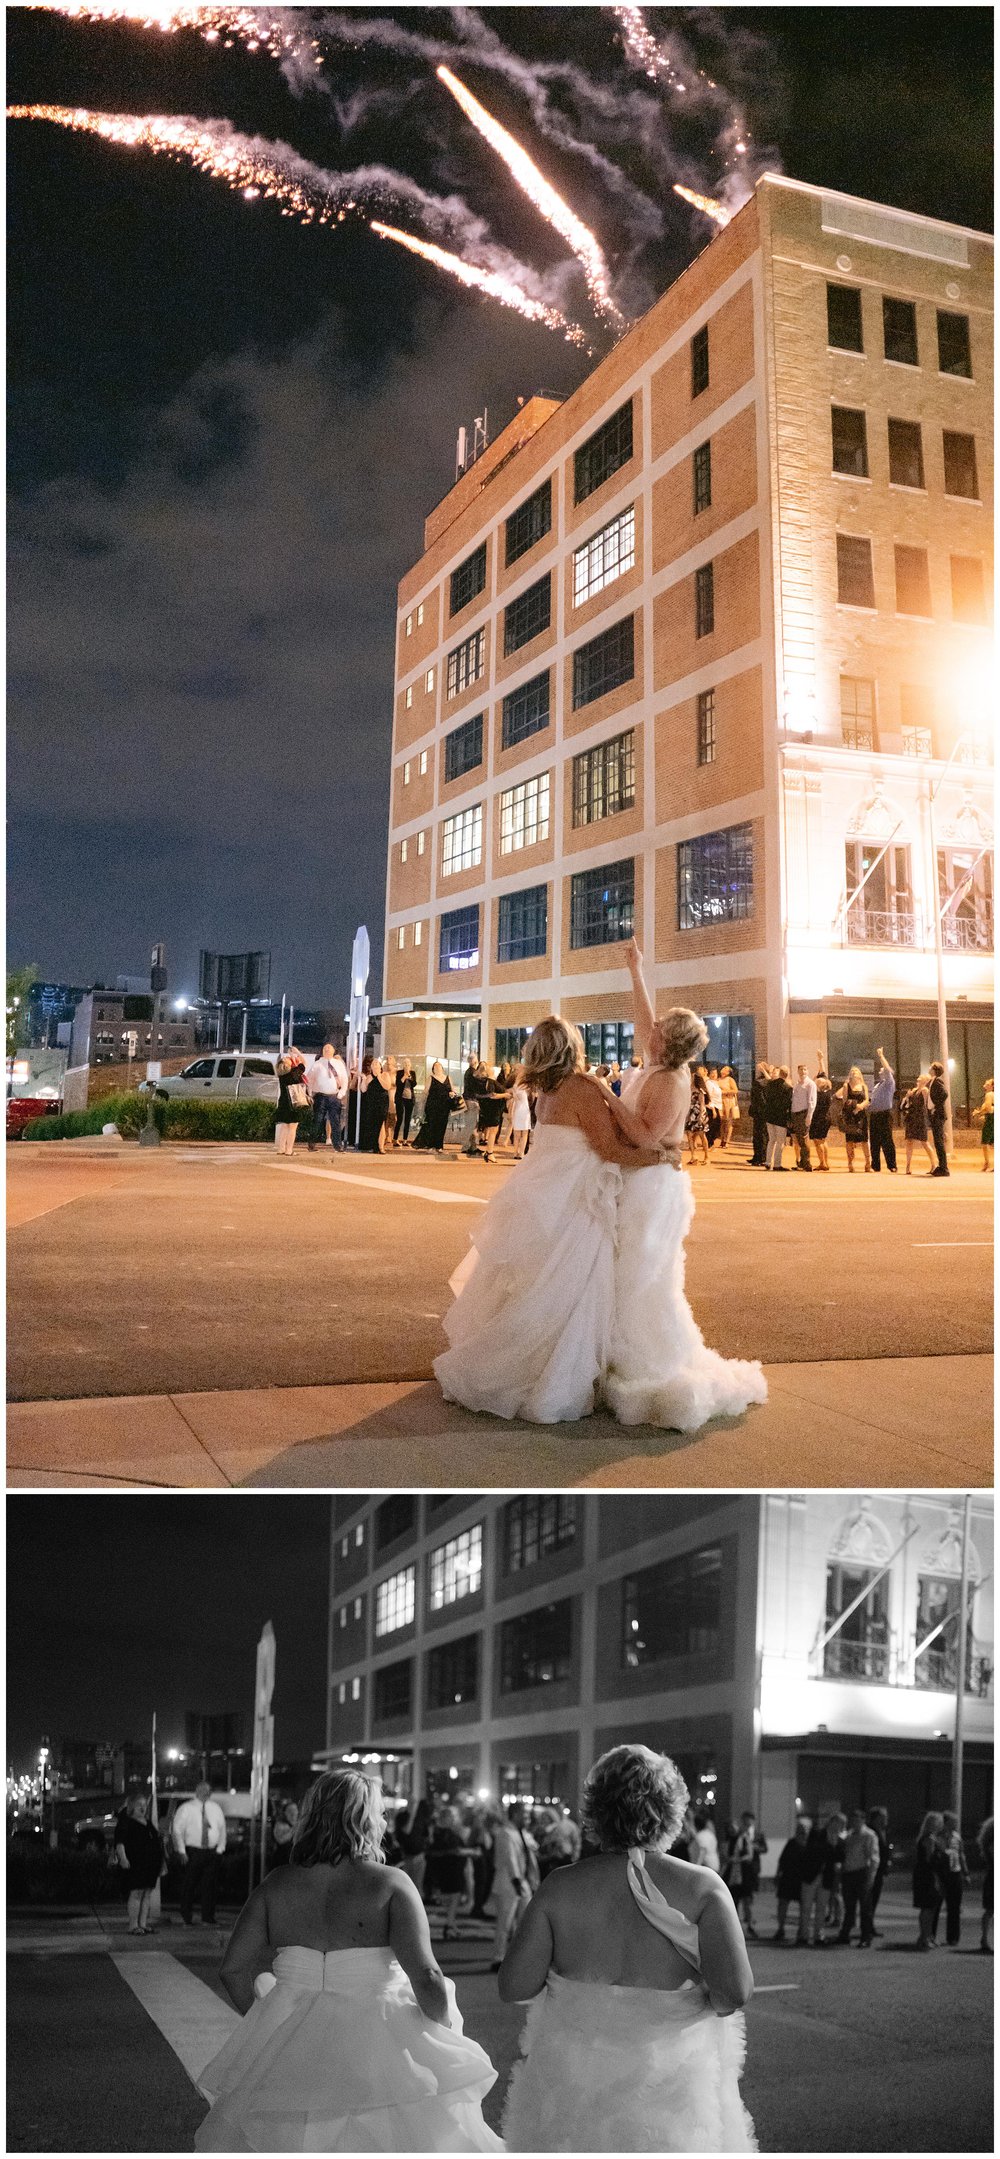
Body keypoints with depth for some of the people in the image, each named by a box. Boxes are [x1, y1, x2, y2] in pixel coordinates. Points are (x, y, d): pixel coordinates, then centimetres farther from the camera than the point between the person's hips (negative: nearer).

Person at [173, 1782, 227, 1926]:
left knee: (209, 1886, 3)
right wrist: (182, 1851, -8)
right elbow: (177, 1830, -2)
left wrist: (220, 1848, 2)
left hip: (212, 1853, 3)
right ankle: (187, 1919, 9)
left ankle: (208, 1918, 11)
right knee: (189, 1886, -1)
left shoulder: (216, 1808, 11)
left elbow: (222, 1829, 13)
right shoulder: (186, 1808, 0)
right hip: (193, 1852, -3)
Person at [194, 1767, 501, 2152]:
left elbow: (233, 1969, 2)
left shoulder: (276, 1885, 0)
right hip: (376, 2041, -4)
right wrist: (446, 2039, 1)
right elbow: (426, 1977, -16)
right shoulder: (390, 1884, -11)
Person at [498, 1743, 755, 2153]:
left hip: (571, 2087, 1)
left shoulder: (561, 1886, -8)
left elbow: (514, 1986, -8)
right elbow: (735, 1992, -19)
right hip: (673, 2087, -1)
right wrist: (713, 2002, 2)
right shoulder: (701, 1886, -11)